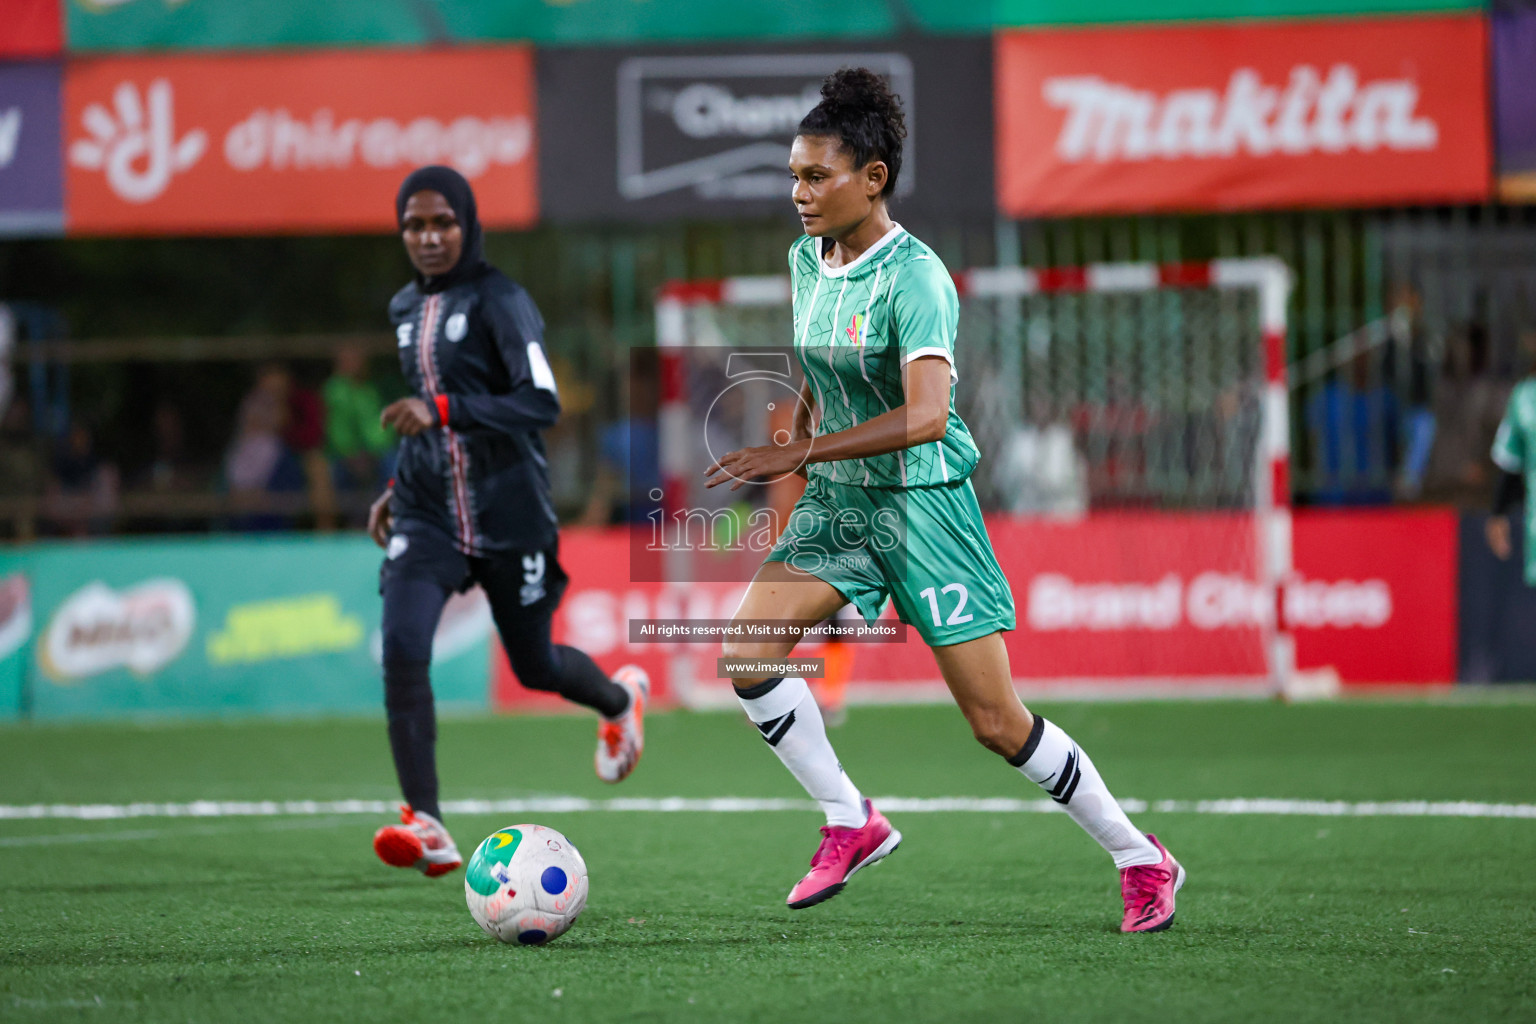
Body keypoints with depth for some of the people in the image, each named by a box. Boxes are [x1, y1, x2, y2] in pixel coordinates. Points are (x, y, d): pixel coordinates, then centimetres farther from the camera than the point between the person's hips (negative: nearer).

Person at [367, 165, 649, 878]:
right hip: (427, 516, 5)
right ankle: (427, 827, -19)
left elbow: (542, 404, -22)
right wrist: (397, 486, 17)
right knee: (401, 647, -18)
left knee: (534, 666, 11)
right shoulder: (406, 308, 11)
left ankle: (621, 698, 47)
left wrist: (443, 411, -32)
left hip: (508, 516, -5)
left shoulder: (499, 302, -12)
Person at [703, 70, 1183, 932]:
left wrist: (797, 454, -34)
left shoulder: (914, 277, -20)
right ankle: (852, 822, 1)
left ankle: (1141, 859, 14)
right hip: (836, 504, 7)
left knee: (997, 724, -4)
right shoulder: (807, 261, 4)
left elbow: (925, 415, -33)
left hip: (925, 505, -7)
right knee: (746, 648, -16)